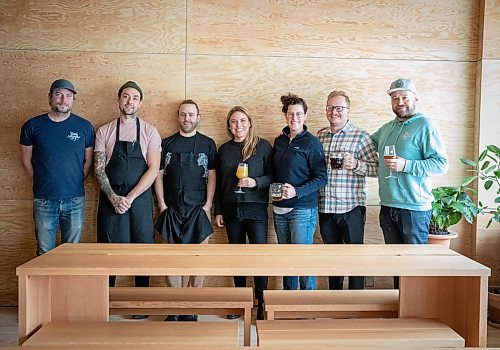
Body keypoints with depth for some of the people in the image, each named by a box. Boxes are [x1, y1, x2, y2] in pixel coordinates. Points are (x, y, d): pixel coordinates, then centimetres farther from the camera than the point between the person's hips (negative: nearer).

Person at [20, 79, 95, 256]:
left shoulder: (84, 127, 1)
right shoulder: (32, 126, 1)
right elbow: (26, 159, 10)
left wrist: (77, 182, 4)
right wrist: (41, 181, 6)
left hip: (75, 199, 0)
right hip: (43, 201, 0)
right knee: (44, 252, 10)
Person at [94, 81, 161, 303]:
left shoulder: (149, 132, 3)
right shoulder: (104, 131, 7)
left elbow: (153, 169, -5)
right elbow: (99, 169, 3)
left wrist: (130, 197, -12)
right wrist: (114, 197, -10)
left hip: (140, 198, -1)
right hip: (111, 198, 1)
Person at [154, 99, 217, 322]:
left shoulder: (207, 144, 7)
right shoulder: (166, 144, 10)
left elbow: (212, 176, 5)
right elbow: (158, 175, 9)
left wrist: (208, 204, -4)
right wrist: (162, 204, 0)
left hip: (198, 210, -1)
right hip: (172, 210, 1)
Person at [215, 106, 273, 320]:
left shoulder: (263, 146, 1)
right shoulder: (224, 149, 11)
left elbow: (273, 175, 0)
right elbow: (218, 182, 14)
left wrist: (255, 182, -18)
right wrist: (218, 211, 11)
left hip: (256, 208, -3)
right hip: (231, 209, 4)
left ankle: (262, 303, 7)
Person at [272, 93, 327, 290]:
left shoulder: (311, 142, -6)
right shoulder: (279, 141, 11)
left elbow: (321, 178, -10)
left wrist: (297, 192, -20)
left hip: (303, 209, -6)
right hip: (279, 209, 6)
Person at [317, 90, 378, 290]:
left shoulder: (360, 136, -4)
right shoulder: (320, 136, 11)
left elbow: (376, 168, -7)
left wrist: (356, 165, -22)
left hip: (351, 208, -4)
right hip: (325, 207, 5)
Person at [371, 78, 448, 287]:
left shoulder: (425, 126, -6)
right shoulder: (386, 128, 14)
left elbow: (441, 164, -13)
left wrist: (405, 165, -21)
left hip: (414, 208, -6)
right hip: (387, 207, 7)